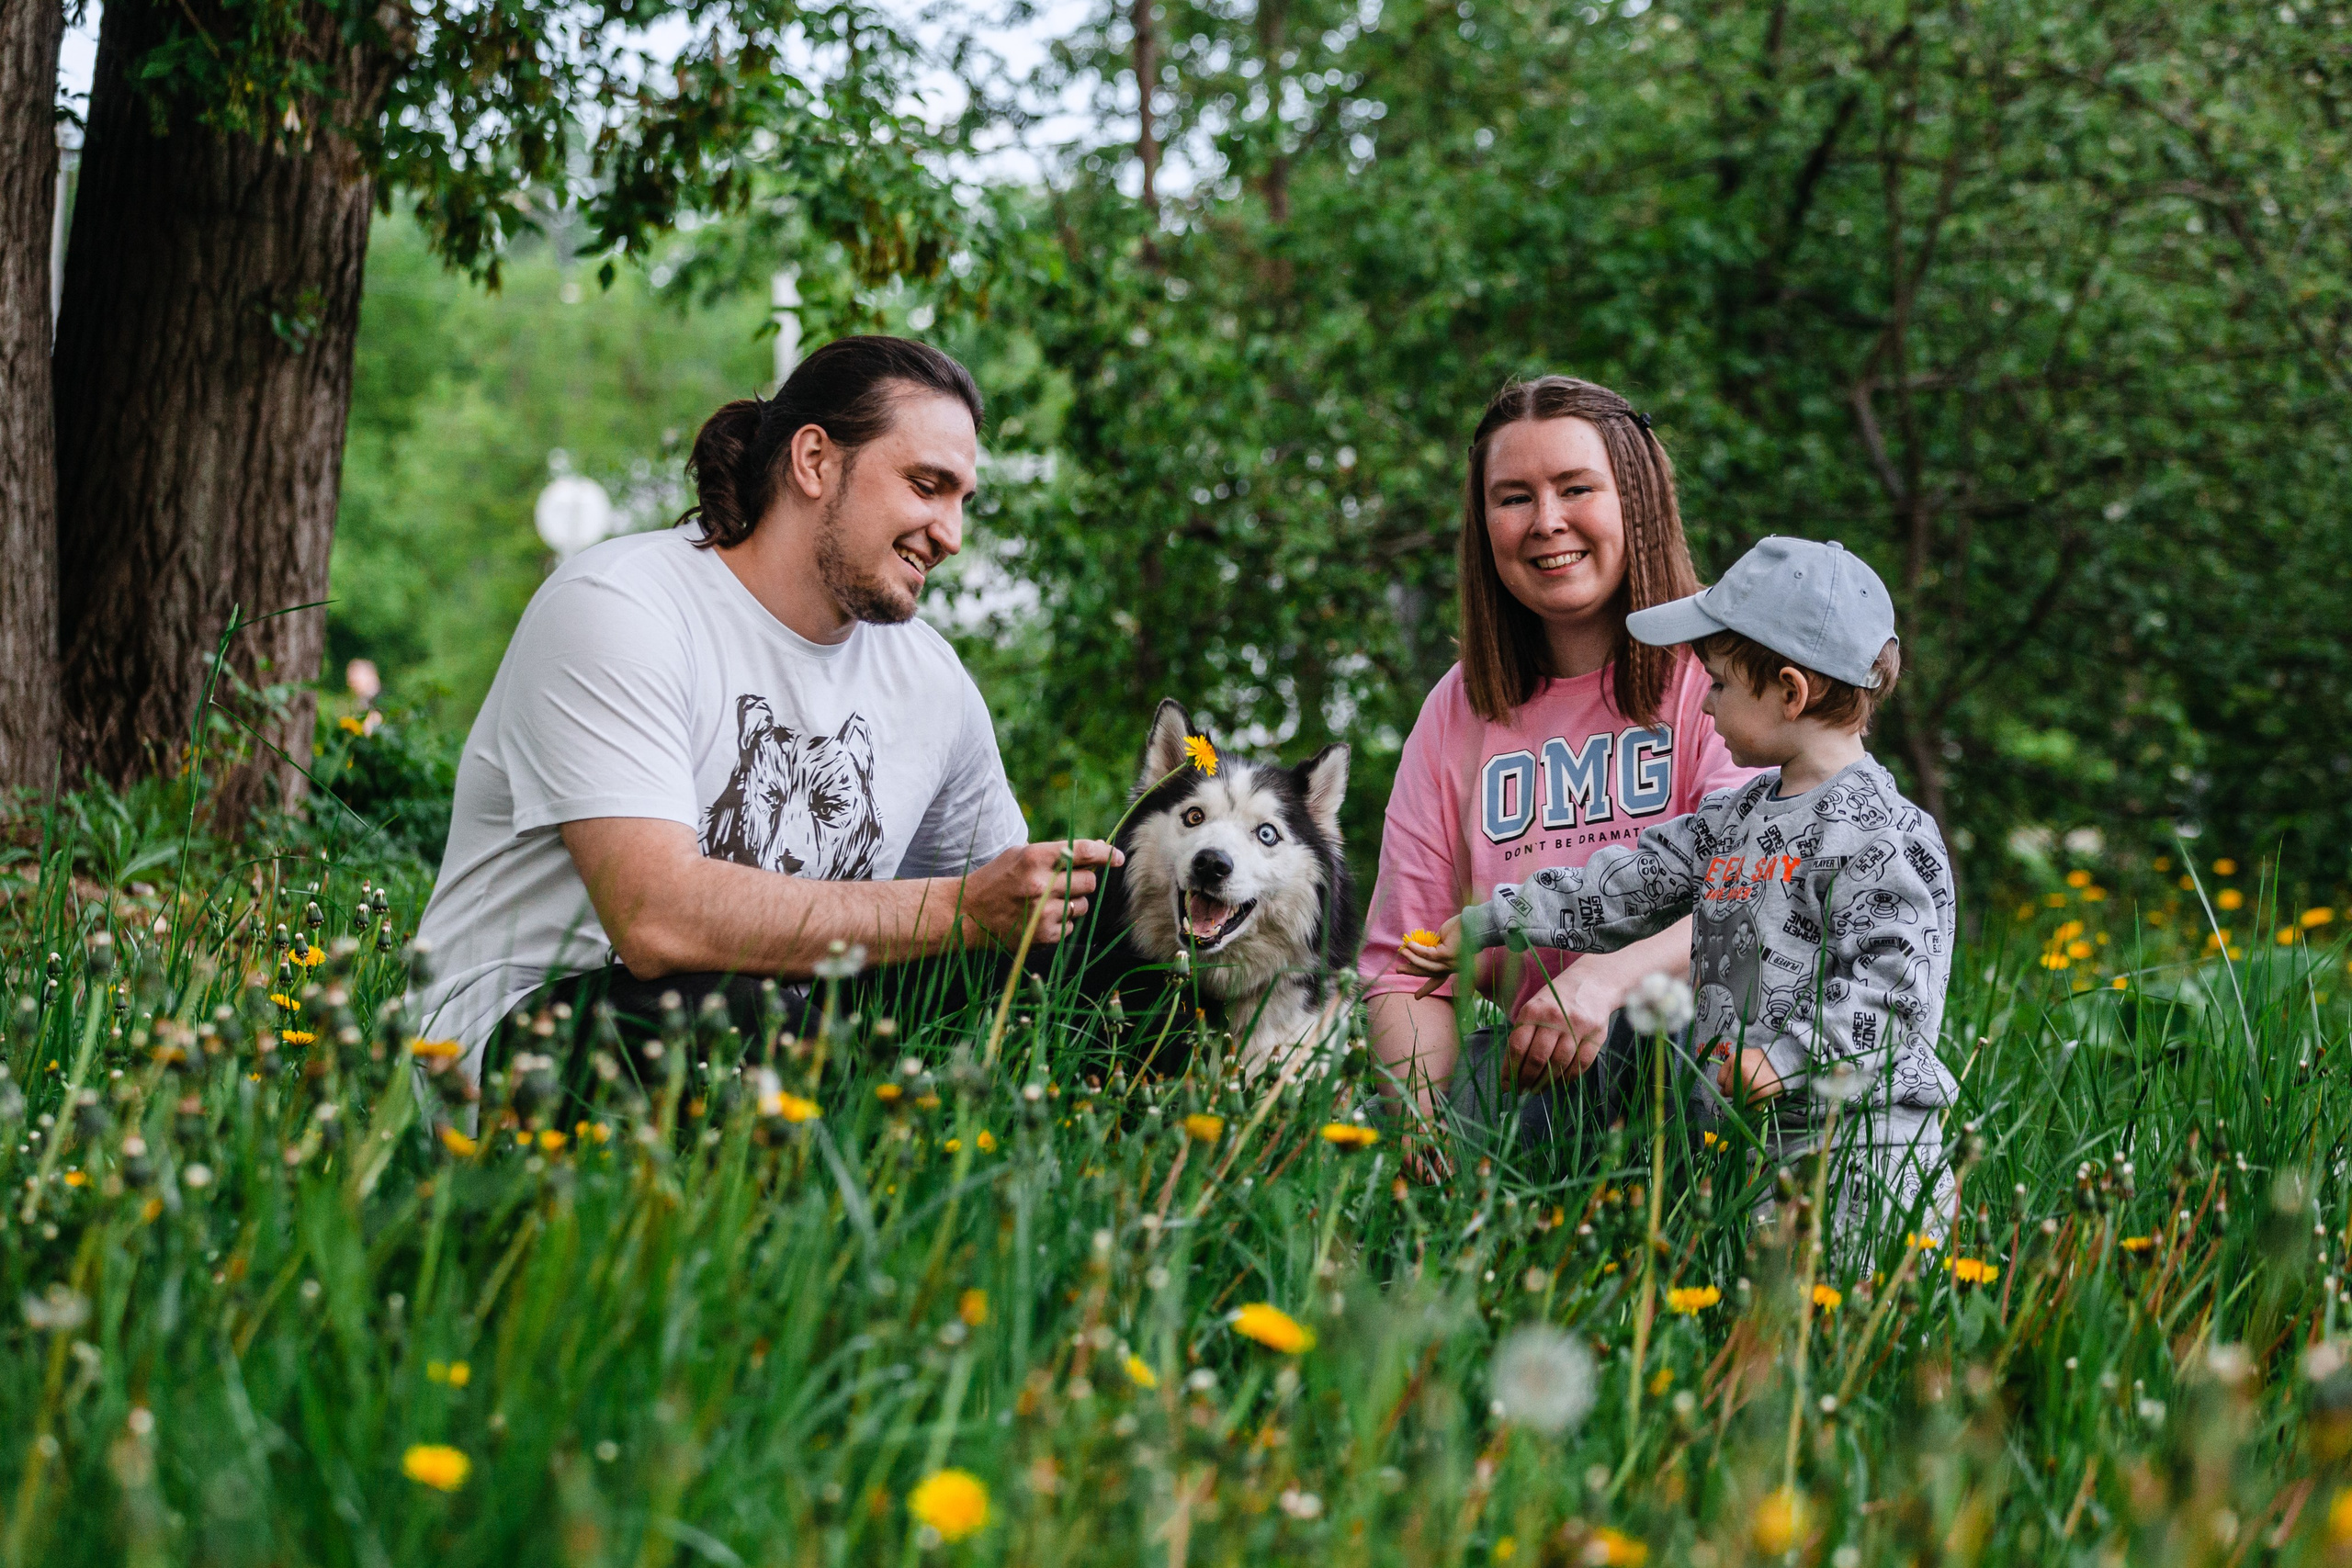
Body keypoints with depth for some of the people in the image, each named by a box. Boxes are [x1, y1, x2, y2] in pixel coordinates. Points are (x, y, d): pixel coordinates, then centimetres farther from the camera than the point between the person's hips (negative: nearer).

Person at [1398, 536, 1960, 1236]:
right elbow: (1629, 885, 20)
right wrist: (1483, 925, 20)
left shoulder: (1880, 835, -11)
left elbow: (1897, 984, -17)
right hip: (1749, 1135, 8)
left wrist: (1790, 1054, -23)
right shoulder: (1736, 817, 16)